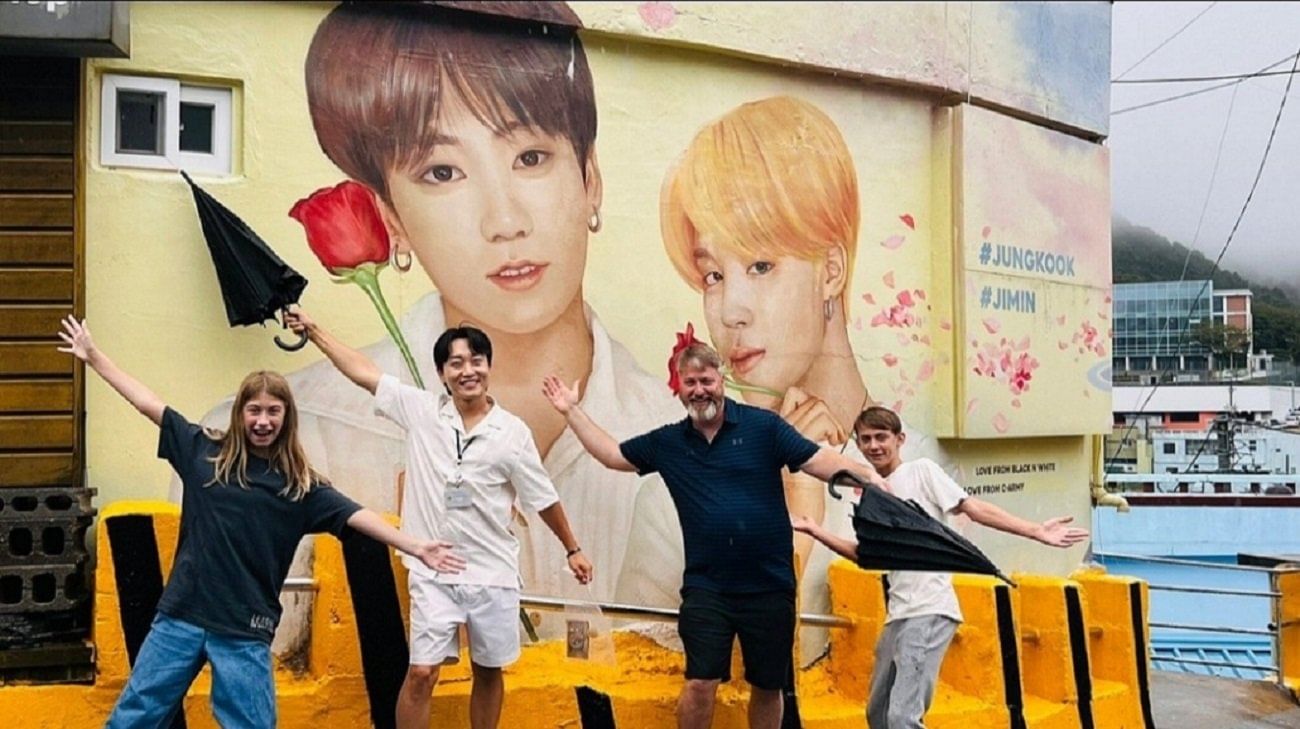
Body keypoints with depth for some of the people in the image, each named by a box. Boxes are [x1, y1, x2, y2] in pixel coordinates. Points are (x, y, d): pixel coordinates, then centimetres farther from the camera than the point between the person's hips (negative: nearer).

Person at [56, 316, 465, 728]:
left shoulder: (300, 484, -2)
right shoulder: (204, 451, 2)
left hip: (245, 631, -1)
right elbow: (146, 402, 6)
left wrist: (416, 547, -20)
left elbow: (357, 516, -10)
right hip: (181, 616, 2)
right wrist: (93, 356, 9)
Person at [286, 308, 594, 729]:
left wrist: (572, 549, 9)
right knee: (421, 674, -3)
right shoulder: (421, 410, -4)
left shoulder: (512, 432, -7)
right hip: (433, 572, 0)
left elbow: (544, 498, 3)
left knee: (489, 672, 14)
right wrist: (313, 331, 0)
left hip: (493, 574, 0)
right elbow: (363, 372, 1)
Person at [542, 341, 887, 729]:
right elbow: (613, 454, 15)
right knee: (700, 684, -3)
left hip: (770, 585, -1)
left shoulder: (763, 426, -5)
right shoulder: (668, 442, 5)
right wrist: (573, 411, 12)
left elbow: (819, 460, -11)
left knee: (768, 687, 13)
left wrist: (867, 475, -27)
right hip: (706, 587, 1)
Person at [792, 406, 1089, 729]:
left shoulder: (921, 470, -2)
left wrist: (1037, 531, -14)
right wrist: (814, 530, 18)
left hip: (929, 612, -8)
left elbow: (974, 508, -7)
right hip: (897, 615, 8)